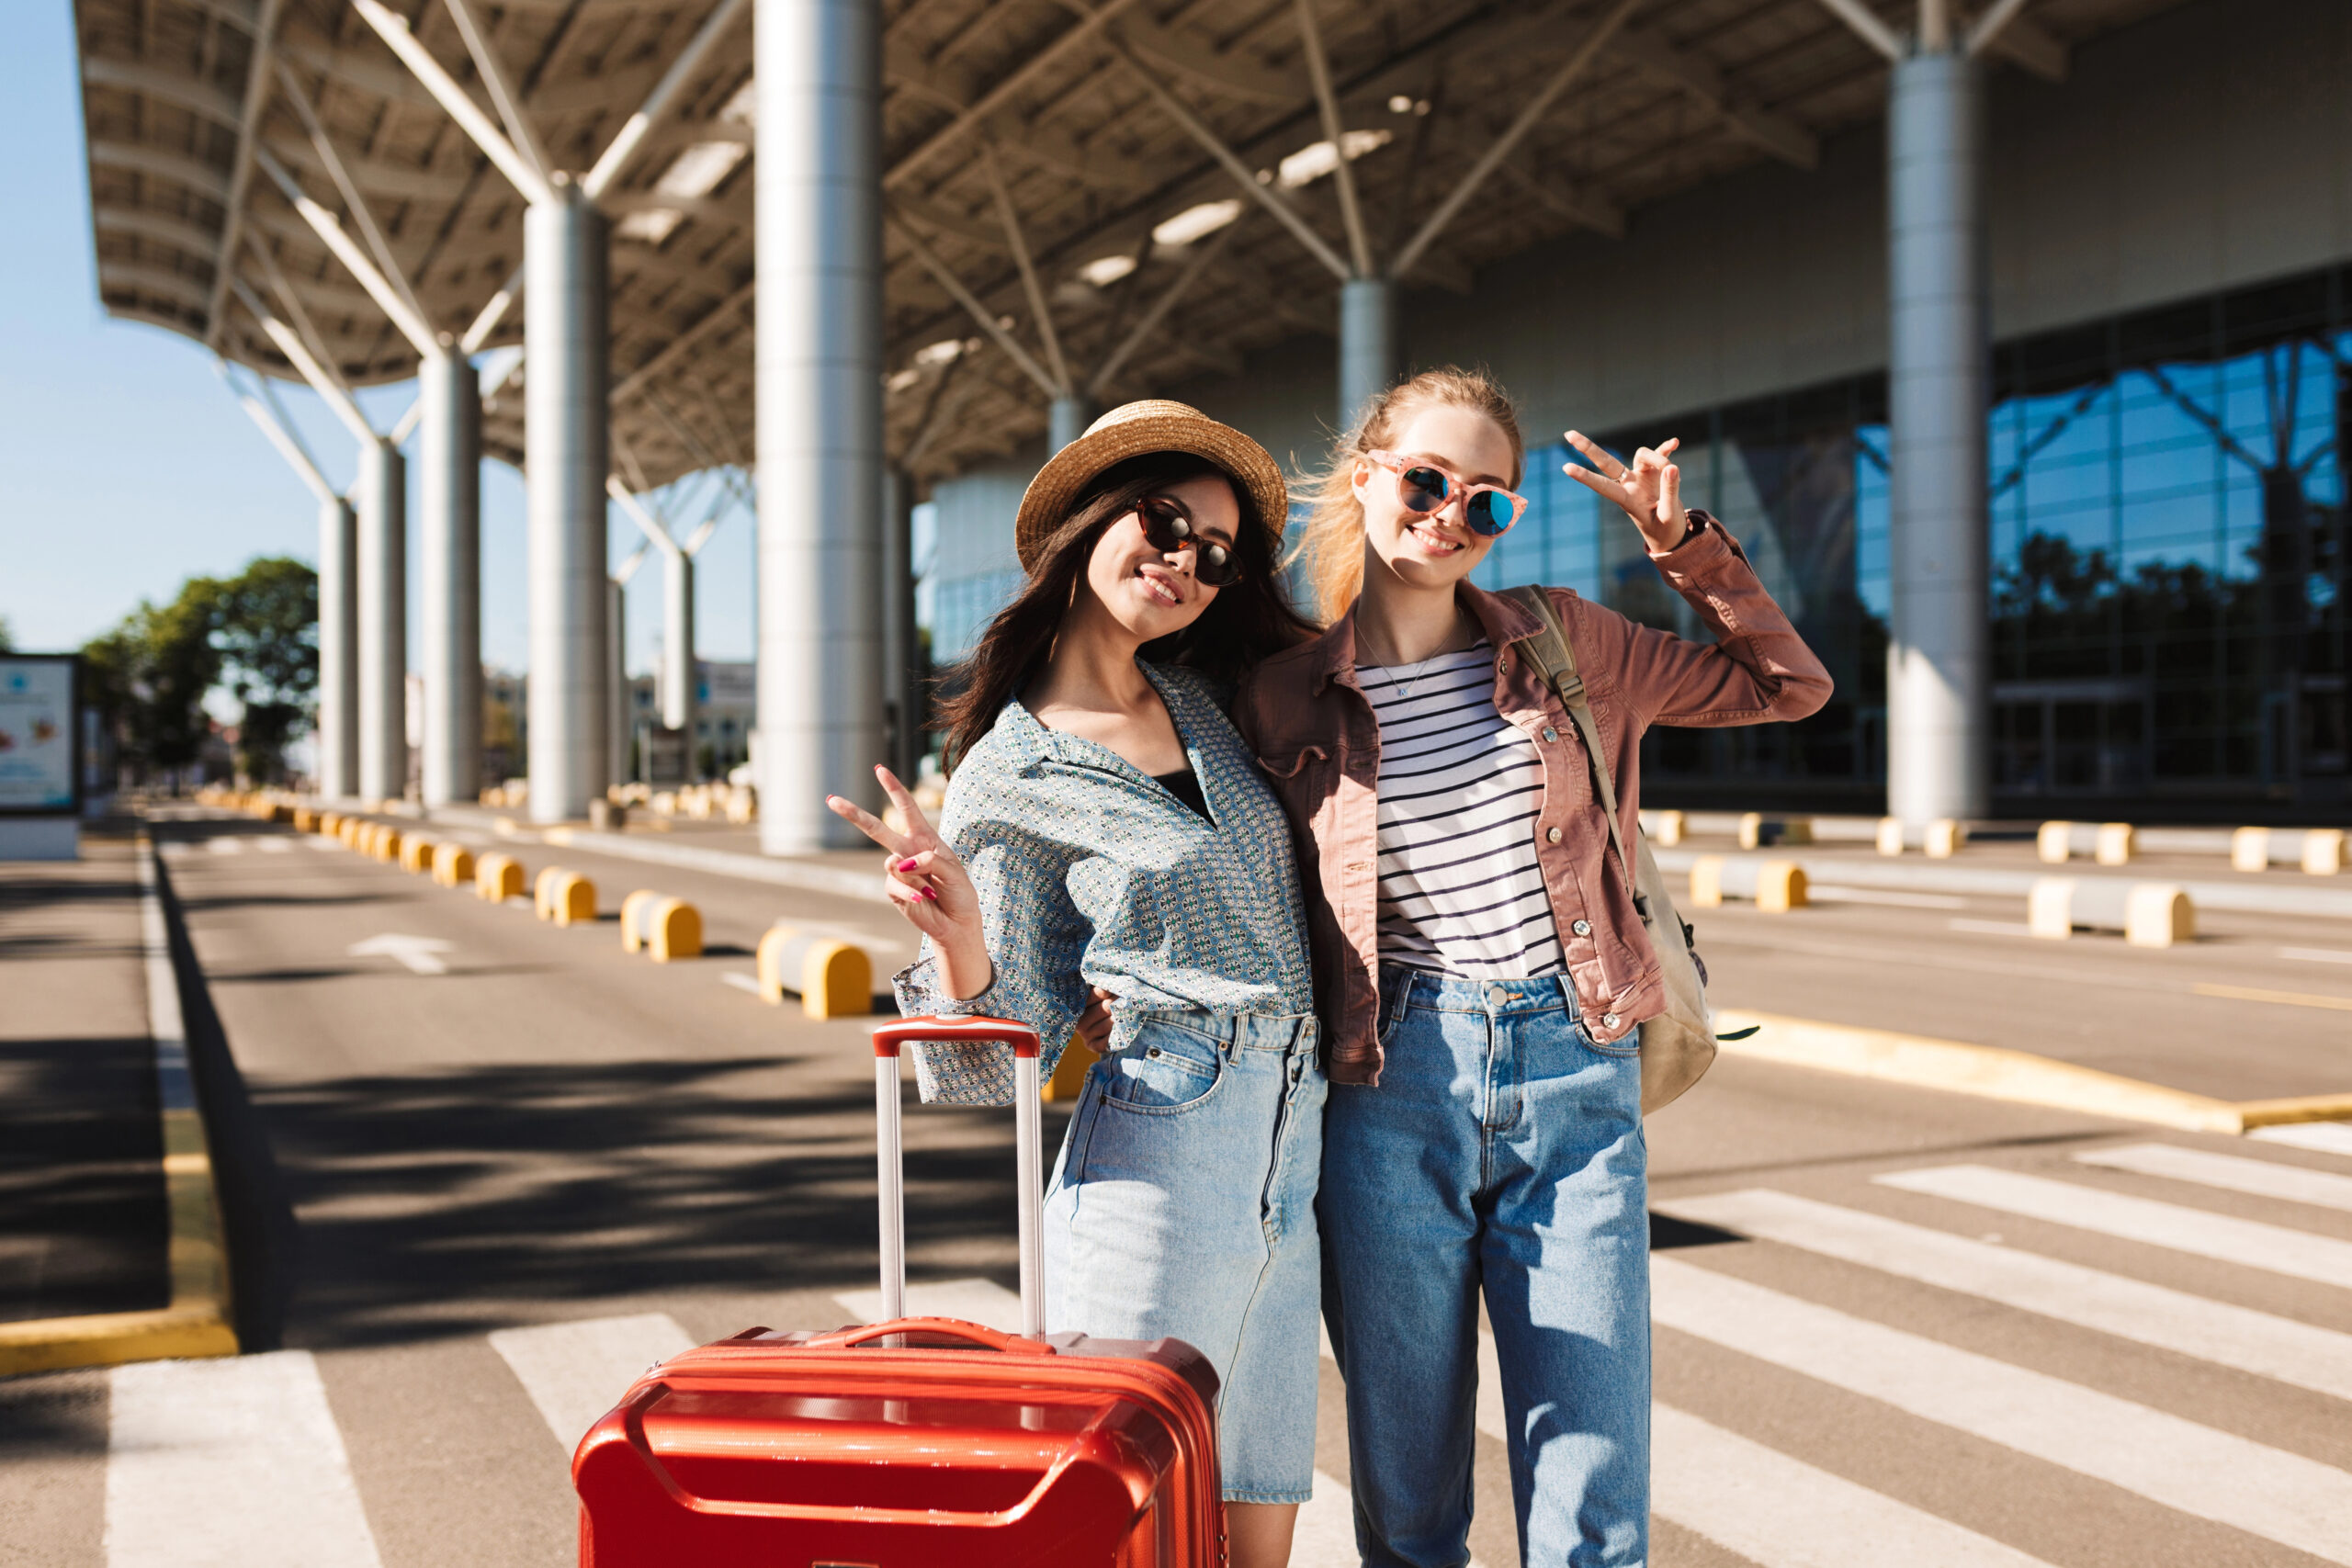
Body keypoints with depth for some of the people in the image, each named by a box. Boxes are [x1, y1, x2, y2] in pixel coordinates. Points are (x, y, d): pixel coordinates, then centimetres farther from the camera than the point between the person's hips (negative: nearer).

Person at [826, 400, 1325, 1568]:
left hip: (1299, 1156, 5)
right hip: (1158, 1149, -5)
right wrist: (958, 945, -22)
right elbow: (1017, 1045, -3)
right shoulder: (1007, 781, -2)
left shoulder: (1211, 701, 13)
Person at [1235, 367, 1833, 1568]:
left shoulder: (1563, 646, 8)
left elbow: (1787, 685, 15)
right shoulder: (1282, 700, 3)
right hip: (1394, 1082, -1)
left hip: (1574, 1074, 1)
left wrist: (1679, 540, 6)